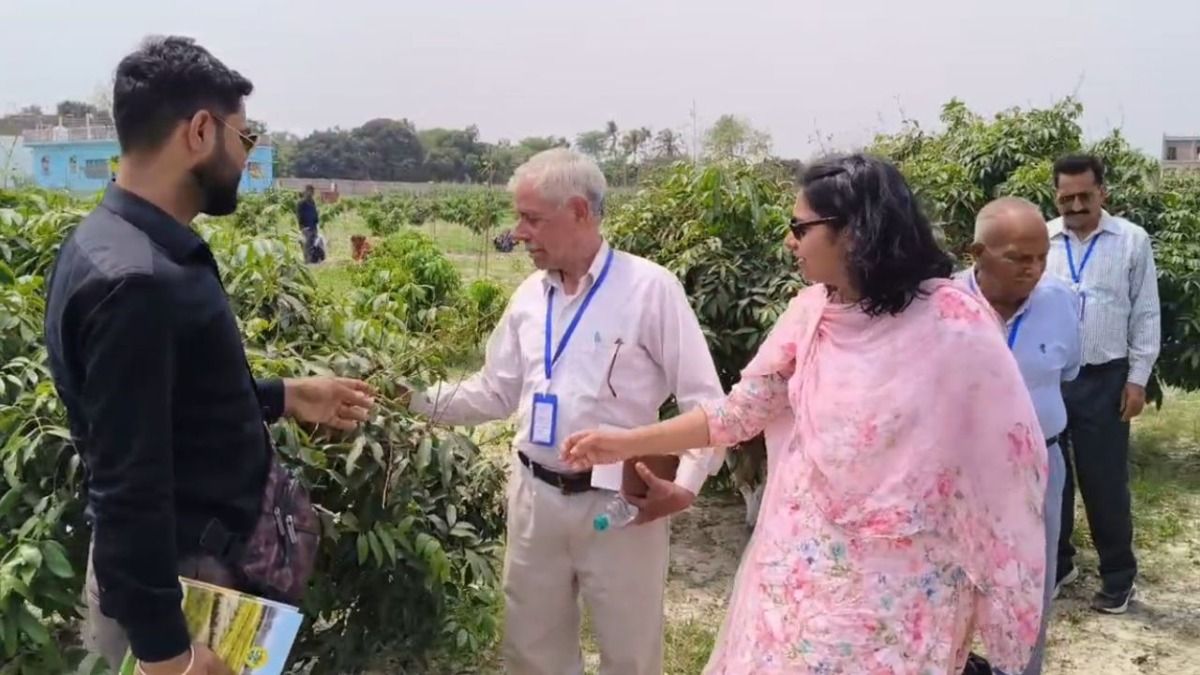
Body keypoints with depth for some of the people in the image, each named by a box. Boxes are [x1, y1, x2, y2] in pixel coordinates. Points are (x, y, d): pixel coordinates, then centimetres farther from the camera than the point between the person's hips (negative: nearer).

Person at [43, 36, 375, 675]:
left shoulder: (136, 248, 3)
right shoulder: (136, 280, -28)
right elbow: (127, 490, -27)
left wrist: (285, 397, 13)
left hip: (194, 553, 9)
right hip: (170, 577, -9)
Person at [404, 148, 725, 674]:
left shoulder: (650, 287, -11)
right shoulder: (528, 295, 6)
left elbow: (706, 402, -10)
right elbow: (495, 393, 14)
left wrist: (684, 486, -20)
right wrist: (417, 398, 3)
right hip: (535, 497, 5)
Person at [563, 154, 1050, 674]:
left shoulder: (953, 325, -16)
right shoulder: (810, 311, 0)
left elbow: (1006, 454, -10)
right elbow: (741, 409, 6)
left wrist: (1001, 590, -4)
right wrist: (626, 443, 7)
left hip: (900, 585, -4)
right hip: (805, 564, 5)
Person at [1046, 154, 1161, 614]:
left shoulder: (1132, 241, -2)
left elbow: (1145, 315, 0)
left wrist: (1137, 379, -3)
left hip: (1104, 380, -2)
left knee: (1105, 481, 6)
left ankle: (1119, 575, 23)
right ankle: (1055, 563, 31)